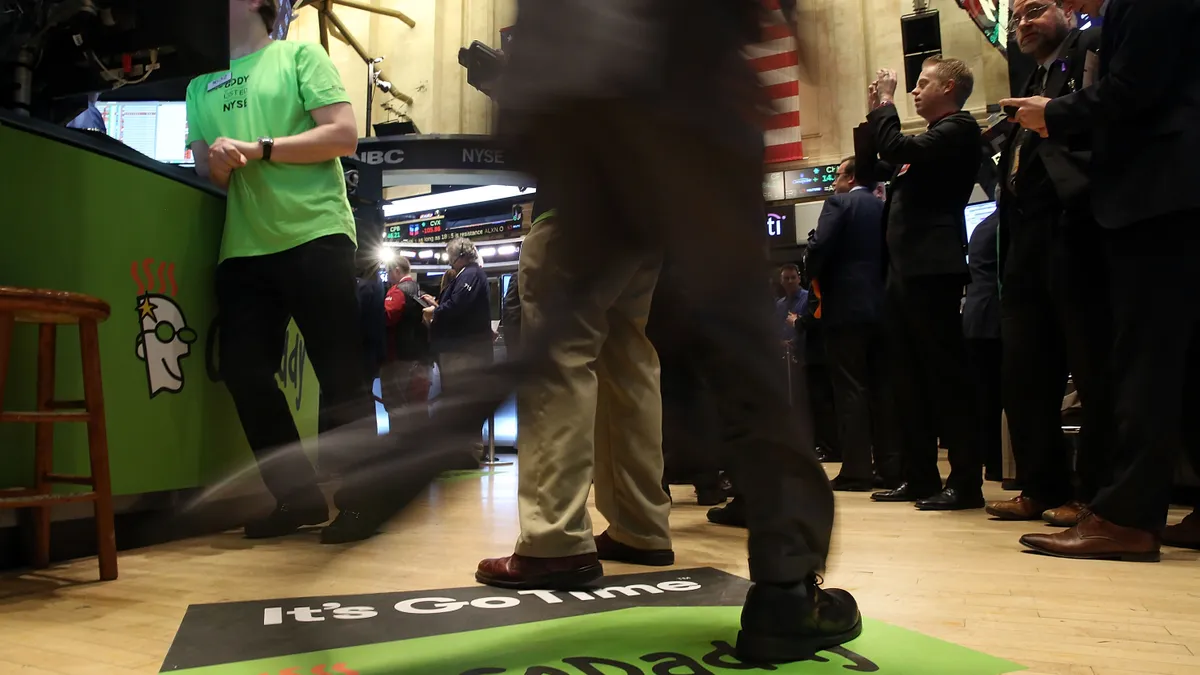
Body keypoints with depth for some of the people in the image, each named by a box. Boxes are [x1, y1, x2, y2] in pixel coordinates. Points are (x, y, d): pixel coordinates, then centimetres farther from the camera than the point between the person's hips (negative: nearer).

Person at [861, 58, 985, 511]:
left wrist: (885, 103, -4)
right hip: (905, 270, 10)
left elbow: (897, 150, -19)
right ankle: (920, 476, 16)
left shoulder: (958, 128, -4)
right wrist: (874, 113, 18)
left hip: (932, 269, -10)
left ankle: (966, 480, -1)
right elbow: (872, 168, 25)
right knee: (908, 377, 9)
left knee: (944, 374, -7)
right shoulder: (932, 137, 23)